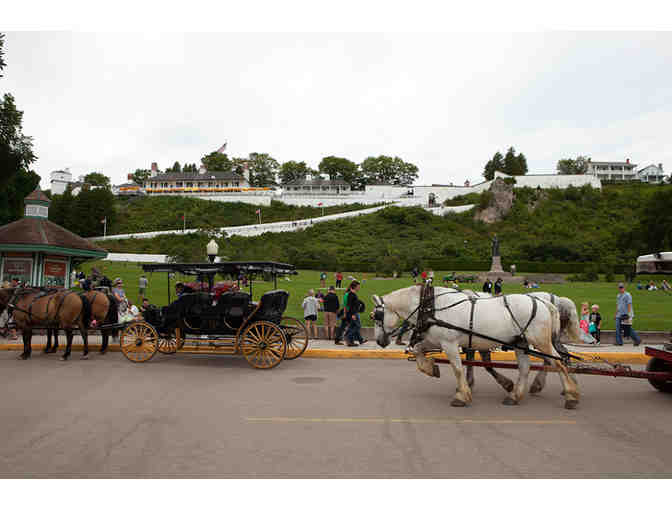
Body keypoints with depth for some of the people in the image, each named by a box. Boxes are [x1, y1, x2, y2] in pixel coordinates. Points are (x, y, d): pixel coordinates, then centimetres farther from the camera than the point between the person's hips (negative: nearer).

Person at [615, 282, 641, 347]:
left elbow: (629, 305, -14)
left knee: (629, 329, -4)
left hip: (626, 315, -7)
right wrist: (616, 314, 22)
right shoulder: (618, 295, 17)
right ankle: (619, 342, 2)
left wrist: (628, 314, -20)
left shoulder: (627, 295, -7)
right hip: (619, 315, 7)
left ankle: (637, 340, 10)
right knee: (618, 329, 0)